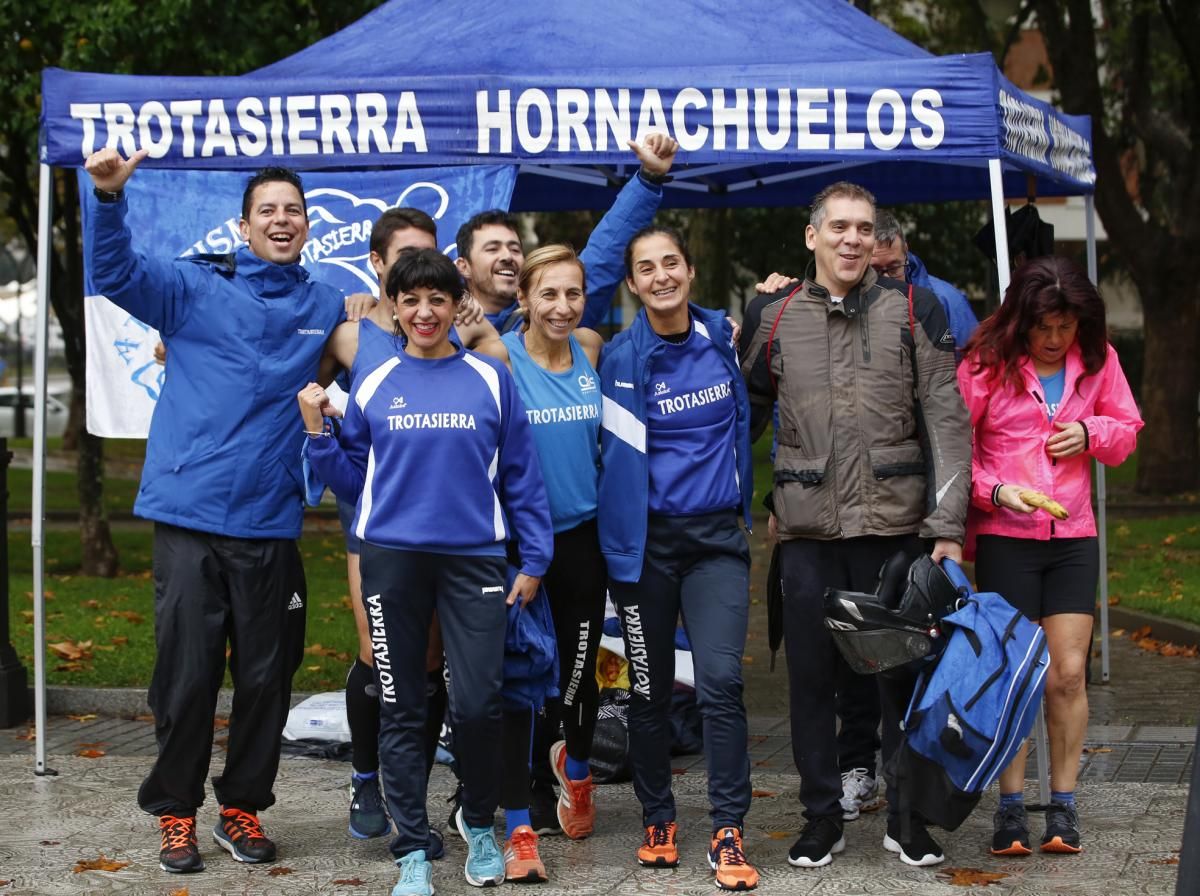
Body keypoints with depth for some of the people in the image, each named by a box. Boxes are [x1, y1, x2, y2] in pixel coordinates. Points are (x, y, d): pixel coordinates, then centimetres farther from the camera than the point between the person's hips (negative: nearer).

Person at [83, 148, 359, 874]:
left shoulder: (327, 307, 11)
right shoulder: (196, 289, 2)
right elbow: (116, 272, -12)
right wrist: (109, 195, -30)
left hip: (271, 527, 3)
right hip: (189, 516, -2)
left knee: (266, 678, 9)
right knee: (186, 677, 2)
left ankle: (244, 806, 25)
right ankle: (175, 812, 17)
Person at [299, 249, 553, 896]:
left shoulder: (490, 380, 5)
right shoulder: (371, 384, 7)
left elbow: (520, 475, 6)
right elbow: (351, 480, 10)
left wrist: (534, 559, 2)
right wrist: (317, 431, -3)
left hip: (474, 558, -1)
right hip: (392, 558, 1)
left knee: (477, 703, -8)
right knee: (401, 709, 4)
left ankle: (479, 823, 19)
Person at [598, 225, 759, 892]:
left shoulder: (724, 337, 3)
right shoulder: (622, 358, -6)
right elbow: (622, 458, -6)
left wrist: (744, 502, 22)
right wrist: (623, 551, -6)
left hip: (716, 536, 1)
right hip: (648, 539, -1)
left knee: (720, 680, -11)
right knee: (650, 688, 8)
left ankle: (728, 833, -5)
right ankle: (657, 820, 24)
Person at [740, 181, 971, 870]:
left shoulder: (914, 312, 2)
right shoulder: (773, 317, 5)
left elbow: (949, 422, -1)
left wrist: (948, 526, -7)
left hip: (896, 526, -1)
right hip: (808, 530, 1)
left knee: (903, 671, 5)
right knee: (811, 675, 6)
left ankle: (908, 818, 19)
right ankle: (822, 818, 19)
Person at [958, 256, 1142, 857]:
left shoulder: (1097, 359, 4)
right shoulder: (988, 363, -6)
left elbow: (1127, 429, 15)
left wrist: (1091, 433, -6)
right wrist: (994, 490, -17)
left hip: (1073, 537, 3)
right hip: (1004, 537, -2)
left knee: (1068, 673, -1)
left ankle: (1063, 805, 11)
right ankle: (1011, 807, 8)